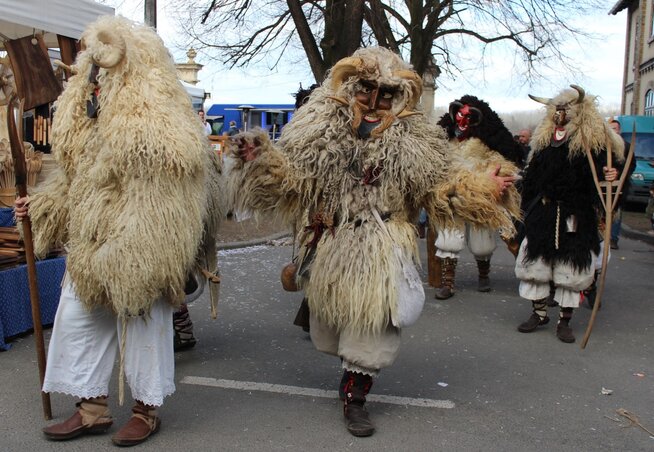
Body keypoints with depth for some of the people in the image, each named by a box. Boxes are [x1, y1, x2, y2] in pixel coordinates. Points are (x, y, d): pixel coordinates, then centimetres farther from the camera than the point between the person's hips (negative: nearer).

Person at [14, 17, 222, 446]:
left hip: (137, 254, -9)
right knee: (75, 321, 13)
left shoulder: (158, 125, -18)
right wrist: (39, 207, 19)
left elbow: (160, 204, -22)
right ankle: (92, 408, 28)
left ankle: (147, 410, 26)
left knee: (142, 325, 6)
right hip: (89, 250, 9)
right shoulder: (91, 119, 12)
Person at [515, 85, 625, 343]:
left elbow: (605, 169, -6)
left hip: (577, 216, -4)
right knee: (534, 262, 8)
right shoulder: (544, 138, 10)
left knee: (572, 268, 3)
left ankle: (565, 320, 17)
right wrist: (528, 206, 10)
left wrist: (611, 175, -29)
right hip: (543, 213, 4)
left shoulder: (594, 140, -5)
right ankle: (539, 313, 24)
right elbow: (532, 175, 14)